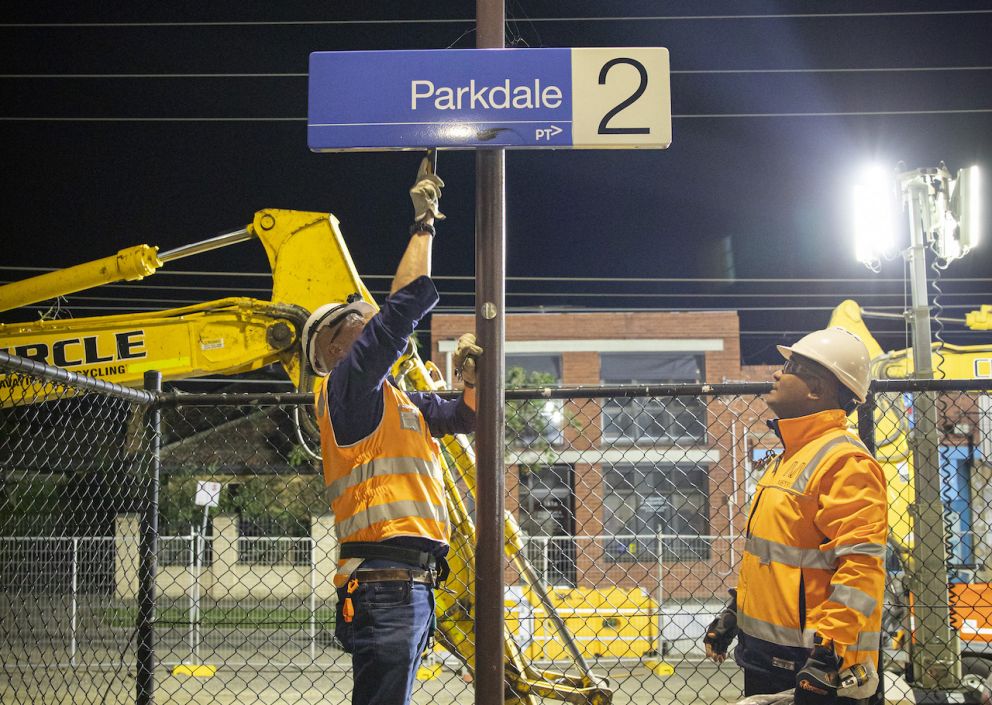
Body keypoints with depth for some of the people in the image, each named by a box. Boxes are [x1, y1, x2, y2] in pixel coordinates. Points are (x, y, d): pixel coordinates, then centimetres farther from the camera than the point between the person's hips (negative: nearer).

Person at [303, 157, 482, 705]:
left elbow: (464, 417, 32)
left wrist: (469, 379, 10)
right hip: (384, 580, -10)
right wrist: (424, 225, 1)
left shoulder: (399, 401, 25)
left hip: (412, 582, 10)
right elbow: (405, 304, -8)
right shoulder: (347, 386, -2)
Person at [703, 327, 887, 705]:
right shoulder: (787, 459, 15)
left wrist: (828, 653, -27)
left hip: (815, 664, -9)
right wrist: (734, 612, 23)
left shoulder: (846, 461, -16)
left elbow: (861, 565, -23)